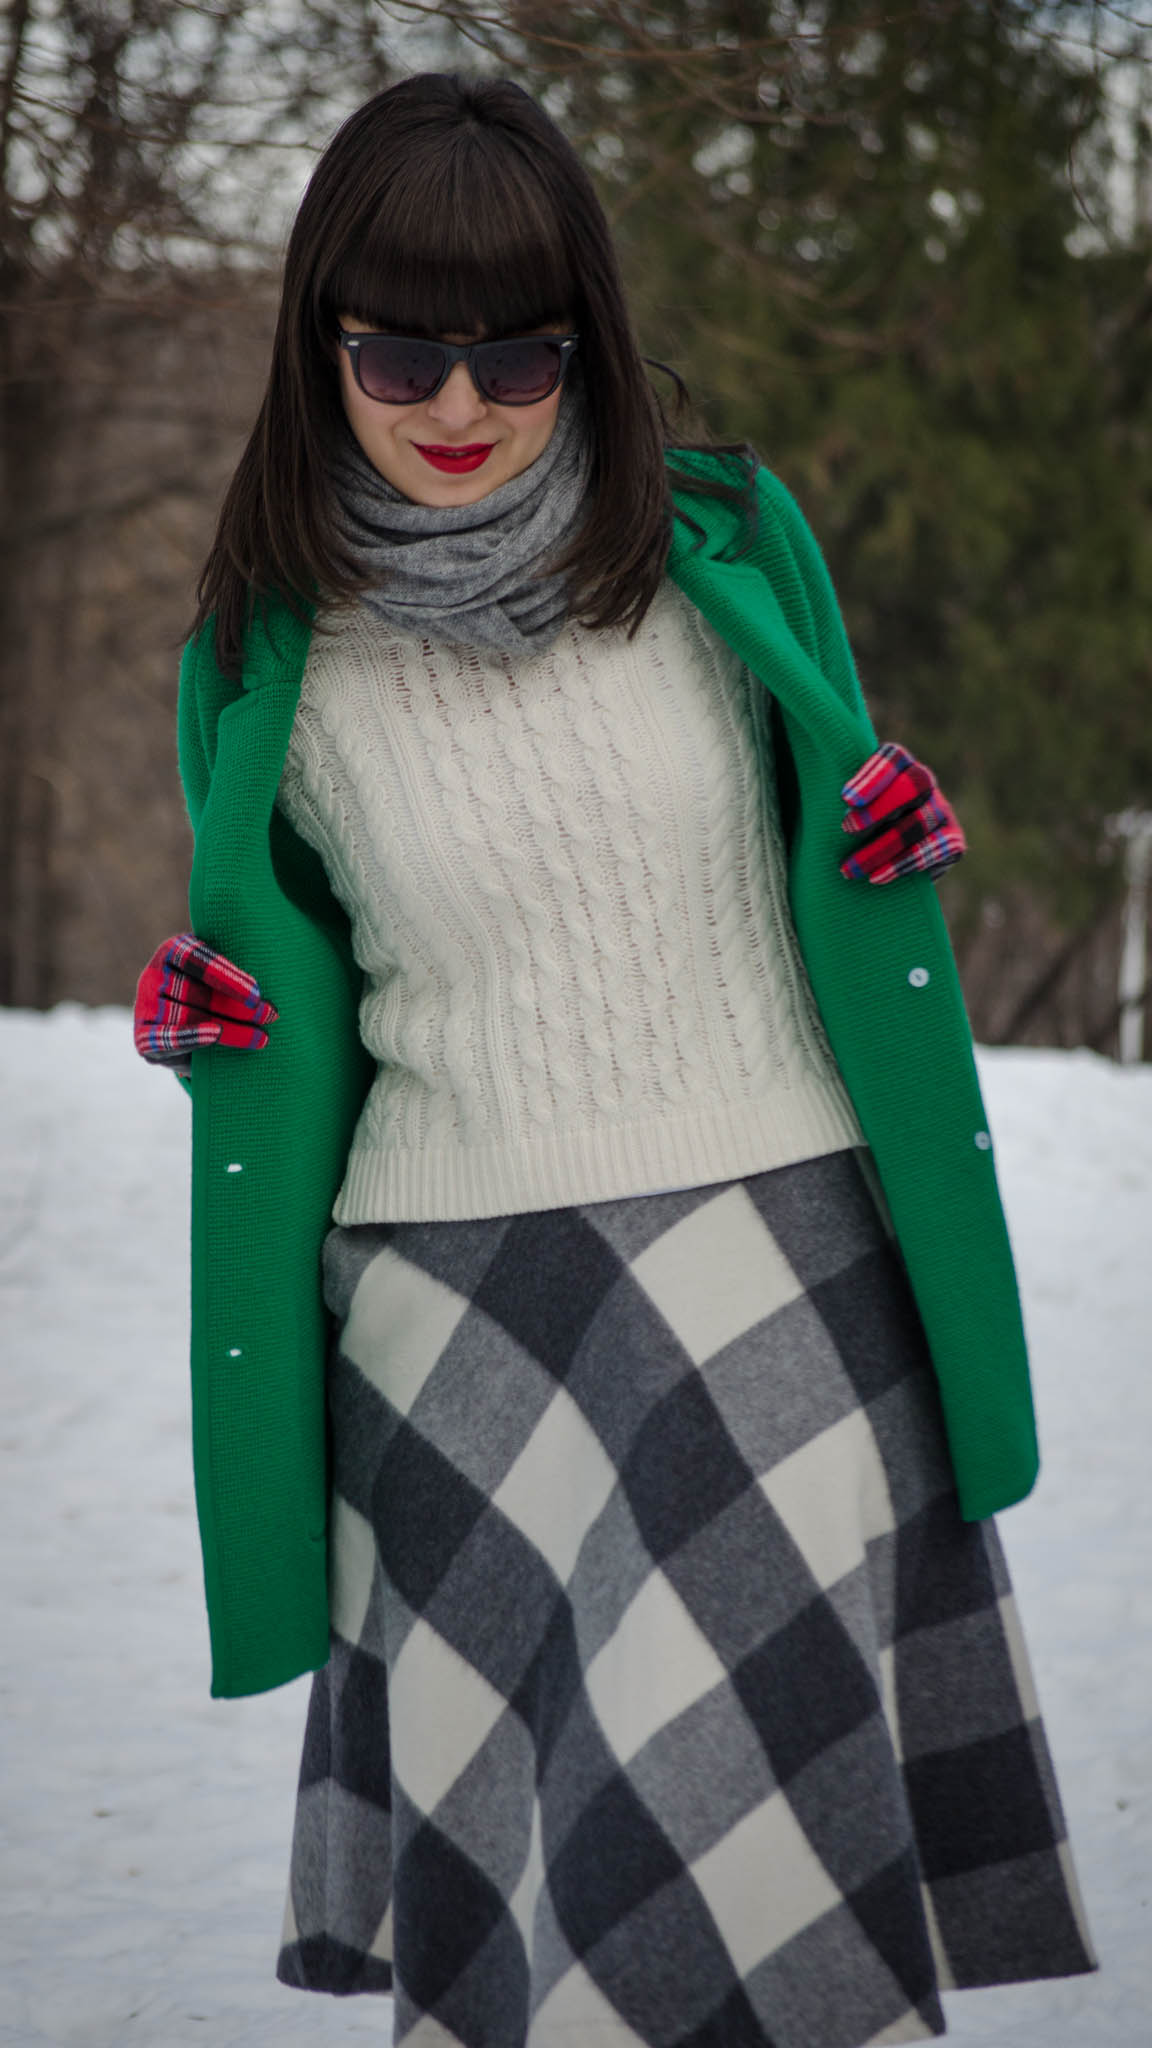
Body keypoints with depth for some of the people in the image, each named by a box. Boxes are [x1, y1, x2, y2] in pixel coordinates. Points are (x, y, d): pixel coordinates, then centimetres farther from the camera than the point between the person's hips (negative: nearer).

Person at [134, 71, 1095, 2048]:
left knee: (758, 1838, -3)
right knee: (505, 1887, 1)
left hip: (778, 1289, 0)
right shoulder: (270, 659, 4)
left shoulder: (731, 546, 2)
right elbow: (272, 1064, 13)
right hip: (463, 1330, 1)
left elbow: (864, 920, 9)